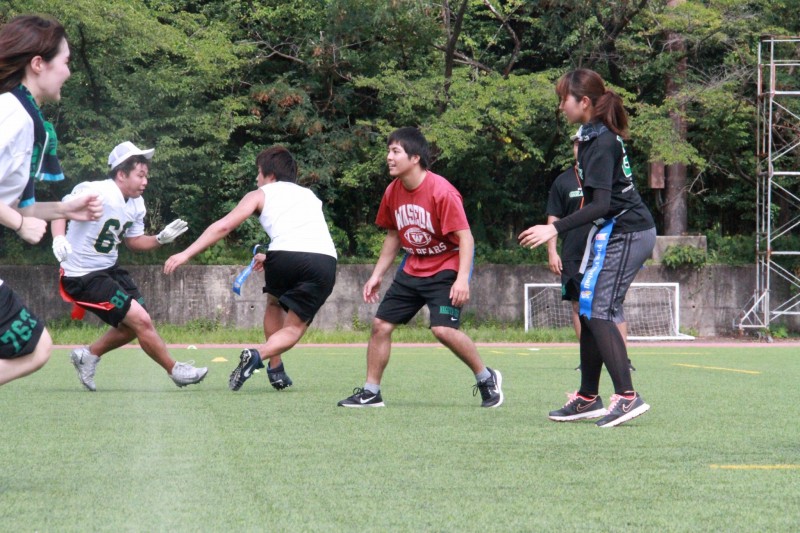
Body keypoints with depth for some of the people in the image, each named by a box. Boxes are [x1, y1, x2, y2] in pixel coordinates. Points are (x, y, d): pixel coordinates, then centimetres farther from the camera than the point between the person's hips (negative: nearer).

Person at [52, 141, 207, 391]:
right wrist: (59, 238, -45)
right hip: (82, 275, -9)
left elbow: (133, 241, 14)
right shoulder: (96, 192, -23)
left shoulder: (137, 204, 4)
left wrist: (161, 238, -3)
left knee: (132, 325, 14)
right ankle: (175, 371, 3)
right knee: (140, 320, -12)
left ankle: (88, 355, 30)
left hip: (109, 269, 9)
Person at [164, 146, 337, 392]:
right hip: (326, 259, 2)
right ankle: (259, 354, -16)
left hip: (286, 254, -2)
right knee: (294, 328, 12)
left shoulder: (261, 194, 20)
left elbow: (224, 226, 11)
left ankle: (276, 369, 25)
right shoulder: (309, 196, 34)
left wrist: (186, 254, 11)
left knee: (274, 303, 30)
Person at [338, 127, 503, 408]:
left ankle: (487, 379, -1)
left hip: (445, 269, -7)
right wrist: (377, 275, 14)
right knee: (380, 324, 2)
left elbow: (465, 237, -21)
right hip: (412, 269, 7)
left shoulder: (442, 191, -22)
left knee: (443, 329, -22)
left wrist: (462, 279, -30)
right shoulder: (393, 192, 0)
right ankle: (370, 392, 14)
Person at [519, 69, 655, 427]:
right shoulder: (598, 135, 13)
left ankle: (627, 396, -19)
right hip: (621, 232, 10)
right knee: (590, 310, 12)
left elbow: (600, 205, -23)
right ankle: (588, 398, 18)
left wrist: (555, 229, -25)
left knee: (598, 311, -14)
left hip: (623, 233, -10)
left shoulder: (600, 142, -17)